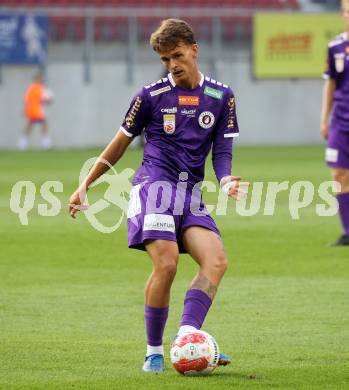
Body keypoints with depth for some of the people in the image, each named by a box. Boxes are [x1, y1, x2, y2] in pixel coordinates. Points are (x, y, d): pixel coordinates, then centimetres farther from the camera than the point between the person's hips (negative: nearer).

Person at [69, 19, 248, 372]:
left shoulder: (221, 97, 9)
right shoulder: (151, 96, 3)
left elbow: (221, 151, 11)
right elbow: (120, 143, 13)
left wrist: (226, 180, -12)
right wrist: (85, 185, 15)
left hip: (190, 194, 4)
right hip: (154, 184, -4)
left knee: (216, 260, -19)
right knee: (166, 264, -20)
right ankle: (154, 352, -8)